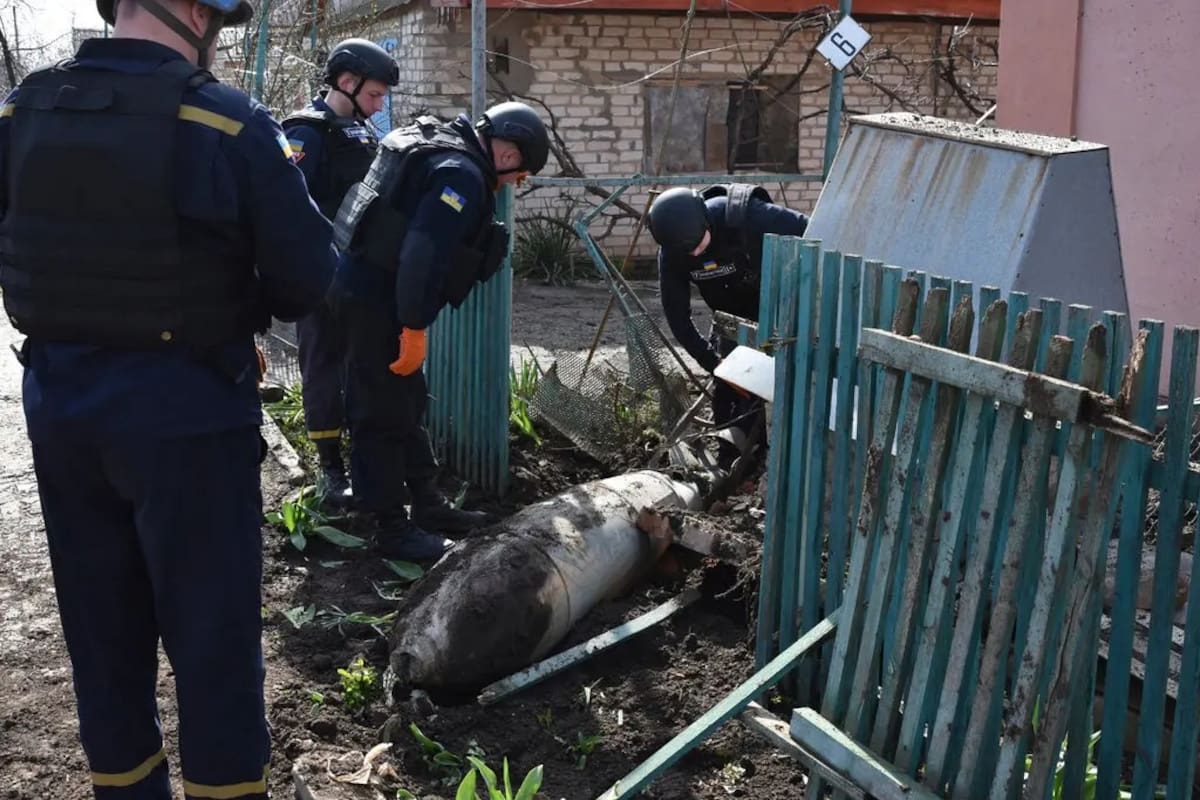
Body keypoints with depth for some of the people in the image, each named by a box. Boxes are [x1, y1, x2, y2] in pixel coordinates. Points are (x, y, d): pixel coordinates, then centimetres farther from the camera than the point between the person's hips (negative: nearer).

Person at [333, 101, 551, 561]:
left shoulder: (444, 152, 16)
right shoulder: (463, 174, -18)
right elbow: (424, 255, -26)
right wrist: (414, 328, -24)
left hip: (371, 288, 11)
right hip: (376, 297, -11)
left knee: (407, 405, 18)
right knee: (383, 414, -3)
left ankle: (428, 505, 29)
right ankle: (392, 527, 6)